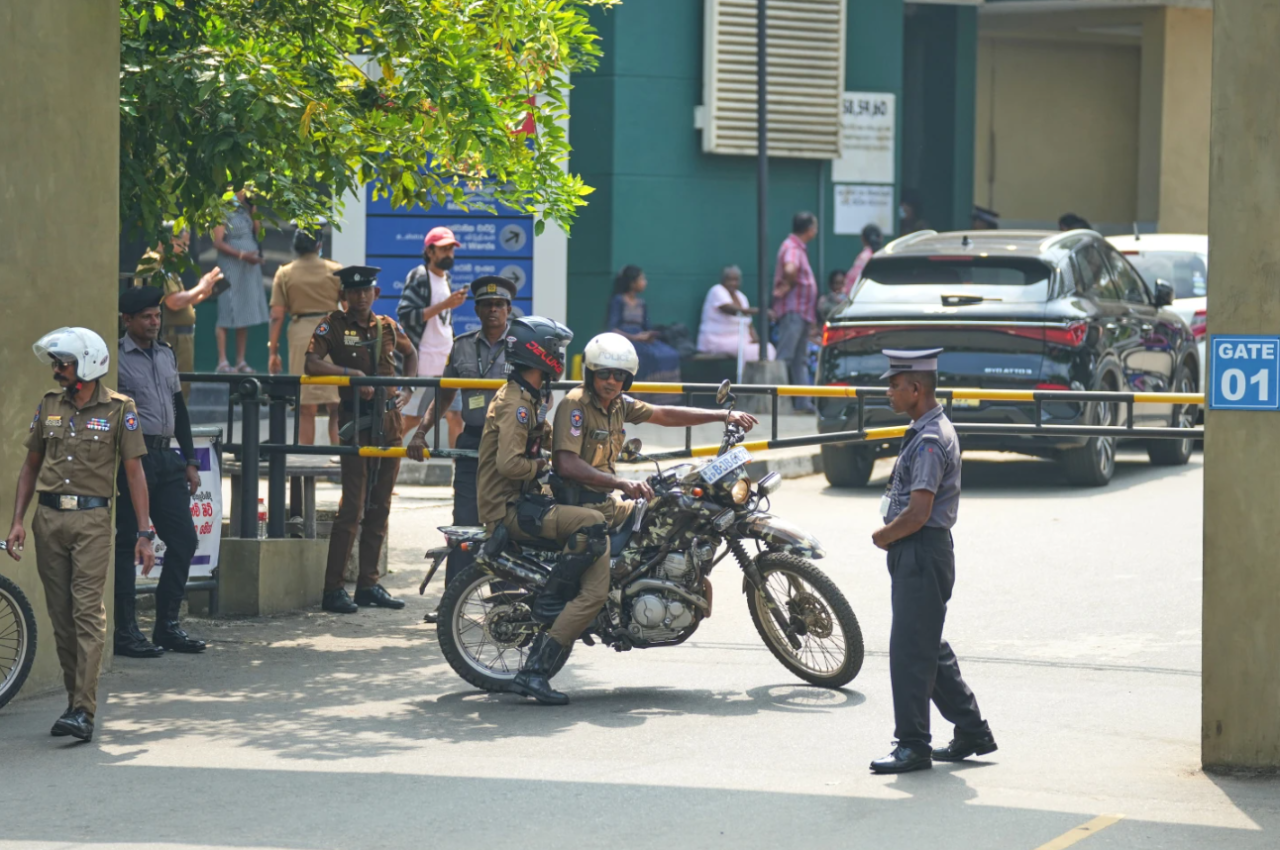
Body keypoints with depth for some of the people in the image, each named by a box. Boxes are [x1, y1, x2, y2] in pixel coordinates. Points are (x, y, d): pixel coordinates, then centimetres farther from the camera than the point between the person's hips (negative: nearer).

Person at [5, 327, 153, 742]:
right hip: (48, 517, 4)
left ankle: (84, 711, -15)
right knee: (61, 615, 5)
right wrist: (17, 521, 7)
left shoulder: (119, 409, 0)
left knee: (88, 613, -11)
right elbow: (31, 466, 17)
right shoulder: (49, 405, 11)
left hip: (92, 520, -4)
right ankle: (75, 700, 13)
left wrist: (144, 533, -4)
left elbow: (134, 471, 1)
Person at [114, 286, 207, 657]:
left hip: (166, 459, 7)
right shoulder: (116, 358, -6)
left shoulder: (166, 355, 16)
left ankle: (167, 625, 15)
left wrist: (190, 462, 16)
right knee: (126, 545, -2)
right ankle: (125, 632, 3)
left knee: (184, 540, 5)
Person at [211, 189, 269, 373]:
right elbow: (218, 242, -13)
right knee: (227, 316, -6)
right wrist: (242, 254, -18)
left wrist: (254, 212, 6)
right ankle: (223, 361, -6)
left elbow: (258, 232, 9)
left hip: (251, 268, 7)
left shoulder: (245, 211, 15)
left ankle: (241, 361, 9)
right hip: (231, 267, -7)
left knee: (246, 315, 6)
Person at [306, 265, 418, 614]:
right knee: (352, 507, -11)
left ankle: (369, 584, 15)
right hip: (356, 423, -5)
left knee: (379, 507, 8)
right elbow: (312, 364, -15)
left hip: (389, 422, 5)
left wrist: (407, 389, 15)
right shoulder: (334, 325, -2)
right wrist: (351, 373, -23)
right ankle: (333, 589, -9)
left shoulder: (387, 327, 11)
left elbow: (410, 354, 30)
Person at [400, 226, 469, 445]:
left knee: (456, 417, 0)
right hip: (424, 364, -7)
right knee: (411, 418, -4)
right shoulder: (419, 277, -8)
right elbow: (405, 316, -19)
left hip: (446, 362, 7)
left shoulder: (447, 279, 15)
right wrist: (443, 306, -22)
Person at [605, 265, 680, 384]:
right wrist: (634, 337, -20)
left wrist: (649, 336, -6)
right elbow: (611, 329, -10)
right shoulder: (618, 301, -1)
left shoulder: (642, 304, 19)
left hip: (640, 339, 6)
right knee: (653, 356, -33)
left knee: (670, 356, -21)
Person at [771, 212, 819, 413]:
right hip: (793, 311, -11)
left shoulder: (799, 248, 19)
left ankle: (803, 403, 13)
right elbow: (790, 269, -33)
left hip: (802, 312, 11)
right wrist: (789, 286, -17)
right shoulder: (792, 248, -14)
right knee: (785, 358, -12)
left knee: (800, 360, 11)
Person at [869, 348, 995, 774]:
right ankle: (972, 732, 24)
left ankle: (913, 745, 1)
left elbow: (918, 513, -23)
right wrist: (891, 533, 7)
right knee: (930, 649, 16)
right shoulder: (926, 431, 13)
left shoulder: (930, 441, -19)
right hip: (914, 554, 11)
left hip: (922, 552, -11)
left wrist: (884, 536, -7)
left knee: (910, 651, -5)